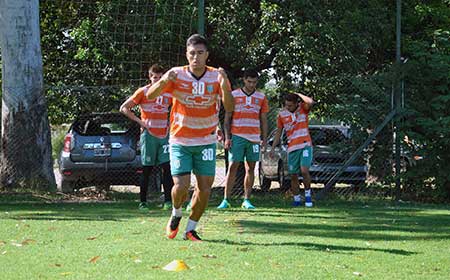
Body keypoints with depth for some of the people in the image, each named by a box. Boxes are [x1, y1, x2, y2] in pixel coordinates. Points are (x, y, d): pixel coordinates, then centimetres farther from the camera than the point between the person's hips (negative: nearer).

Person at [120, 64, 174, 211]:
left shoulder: (168, 93, 10)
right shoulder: (143, 92, -1)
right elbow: (124, 108, 0)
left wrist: (171, 122, 10)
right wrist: (139, 121, -7)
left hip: (164, 135, 3)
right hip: (149, 135, -3)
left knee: (167, 167, -7)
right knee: (147, 169, 0)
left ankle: (168, 201, -6)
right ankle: (143, 202, 7)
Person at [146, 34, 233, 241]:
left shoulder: (216, 76, -6)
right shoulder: (177, 74, -8)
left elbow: (228, 107, -15)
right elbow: (150, 95, -14)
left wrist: (224, 86, -35)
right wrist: (163, 81, -35)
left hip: (206, 141, 1)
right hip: (180, 140, -1)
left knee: (204, 188, -2)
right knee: (181, 186, -11)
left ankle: (190, 229, 16)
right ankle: (176, 215, 21)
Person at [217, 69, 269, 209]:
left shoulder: (261, 97, 10)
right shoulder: (234, 95, 3)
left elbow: (264, 120, 13)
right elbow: (227, 118, 4)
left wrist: (264, 139, 5)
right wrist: (227, 137, -4)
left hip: (254, 138, 3)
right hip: (237, 137, -3)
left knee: (250, 169, 4)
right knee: (233, 167, -7)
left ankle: (246, 200, 9)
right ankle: (226, 200, -6)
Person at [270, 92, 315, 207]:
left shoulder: (303, 108, 0)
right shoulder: (282, 114, 6)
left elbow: (310, 102, -23)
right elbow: (278, 133, 13)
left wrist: (299, 94, -10)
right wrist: (273, 148, 8)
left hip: (305, 145, -3)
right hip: (292, 148, 3)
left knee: (304, 170, -19)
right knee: (293, 176, 3)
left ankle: (308, 194, 0)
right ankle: (296, 199, 14)